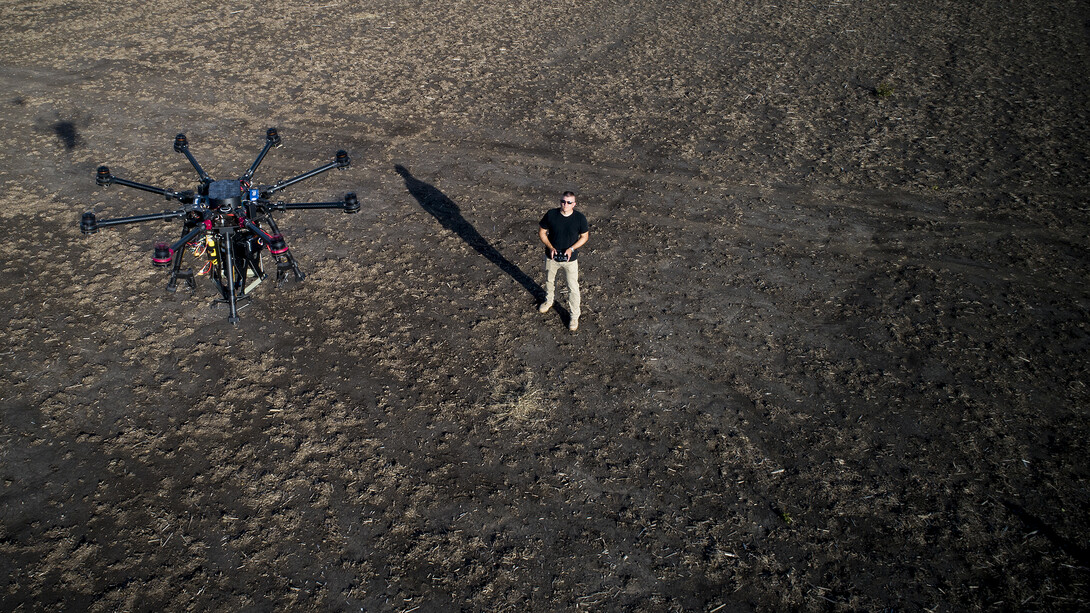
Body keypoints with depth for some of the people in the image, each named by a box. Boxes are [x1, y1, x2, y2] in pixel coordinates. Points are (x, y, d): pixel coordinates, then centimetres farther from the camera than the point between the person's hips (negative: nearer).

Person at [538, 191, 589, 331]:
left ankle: (574, 316, 18)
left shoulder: (580, 218, -15)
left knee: (573, 288, 2)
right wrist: (550, 247, -17)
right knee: (549, 281, 24)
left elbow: (584, 237, -3)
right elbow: (542, 232, -3)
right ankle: (548, 301, 53)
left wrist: (571, 249, -19)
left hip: (570, 259, -2)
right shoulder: (551, 214, -14)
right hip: (551, 256, 2)